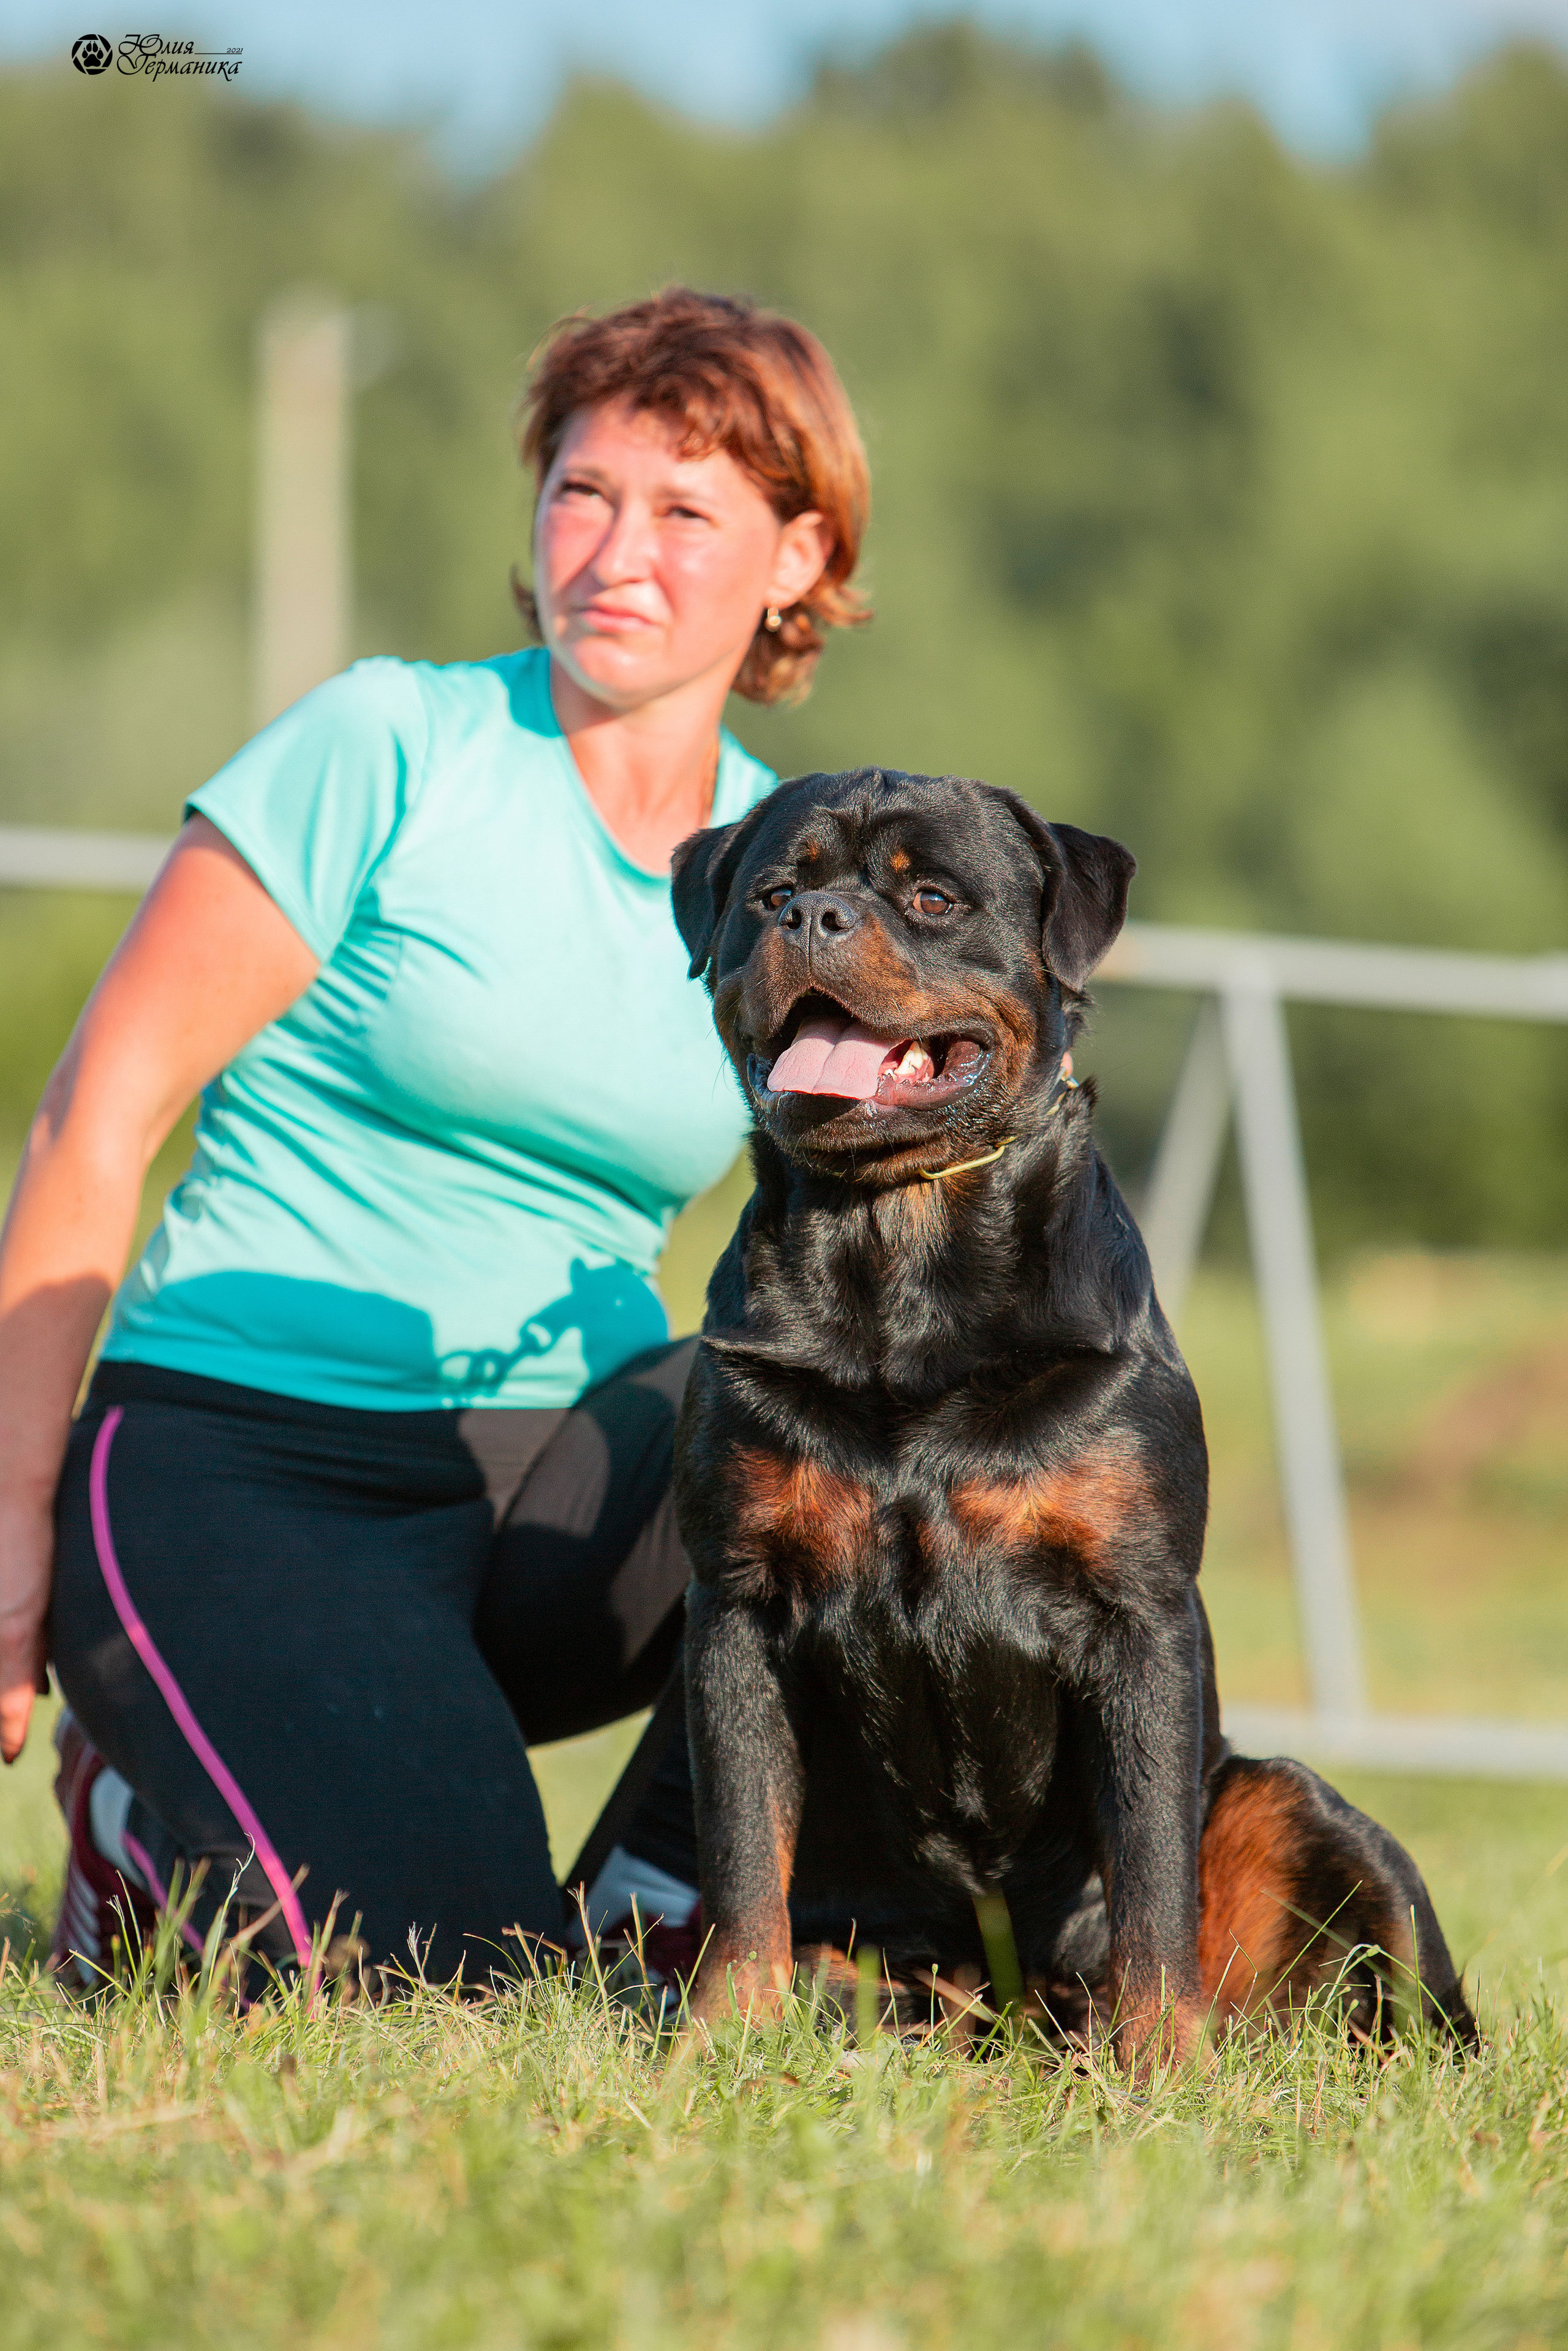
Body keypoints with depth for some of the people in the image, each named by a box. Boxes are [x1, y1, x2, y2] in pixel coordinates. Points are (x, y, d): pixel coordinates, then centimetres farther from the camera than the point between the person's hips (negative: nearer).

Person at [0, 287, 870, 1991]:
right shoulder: (388, 748, -7)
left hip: (567, 1463, 5)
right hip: (244, 1463, -5)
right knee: (437, 1991, -26)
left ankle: (662, 1911, -4)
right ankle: (153, 1810, 9)